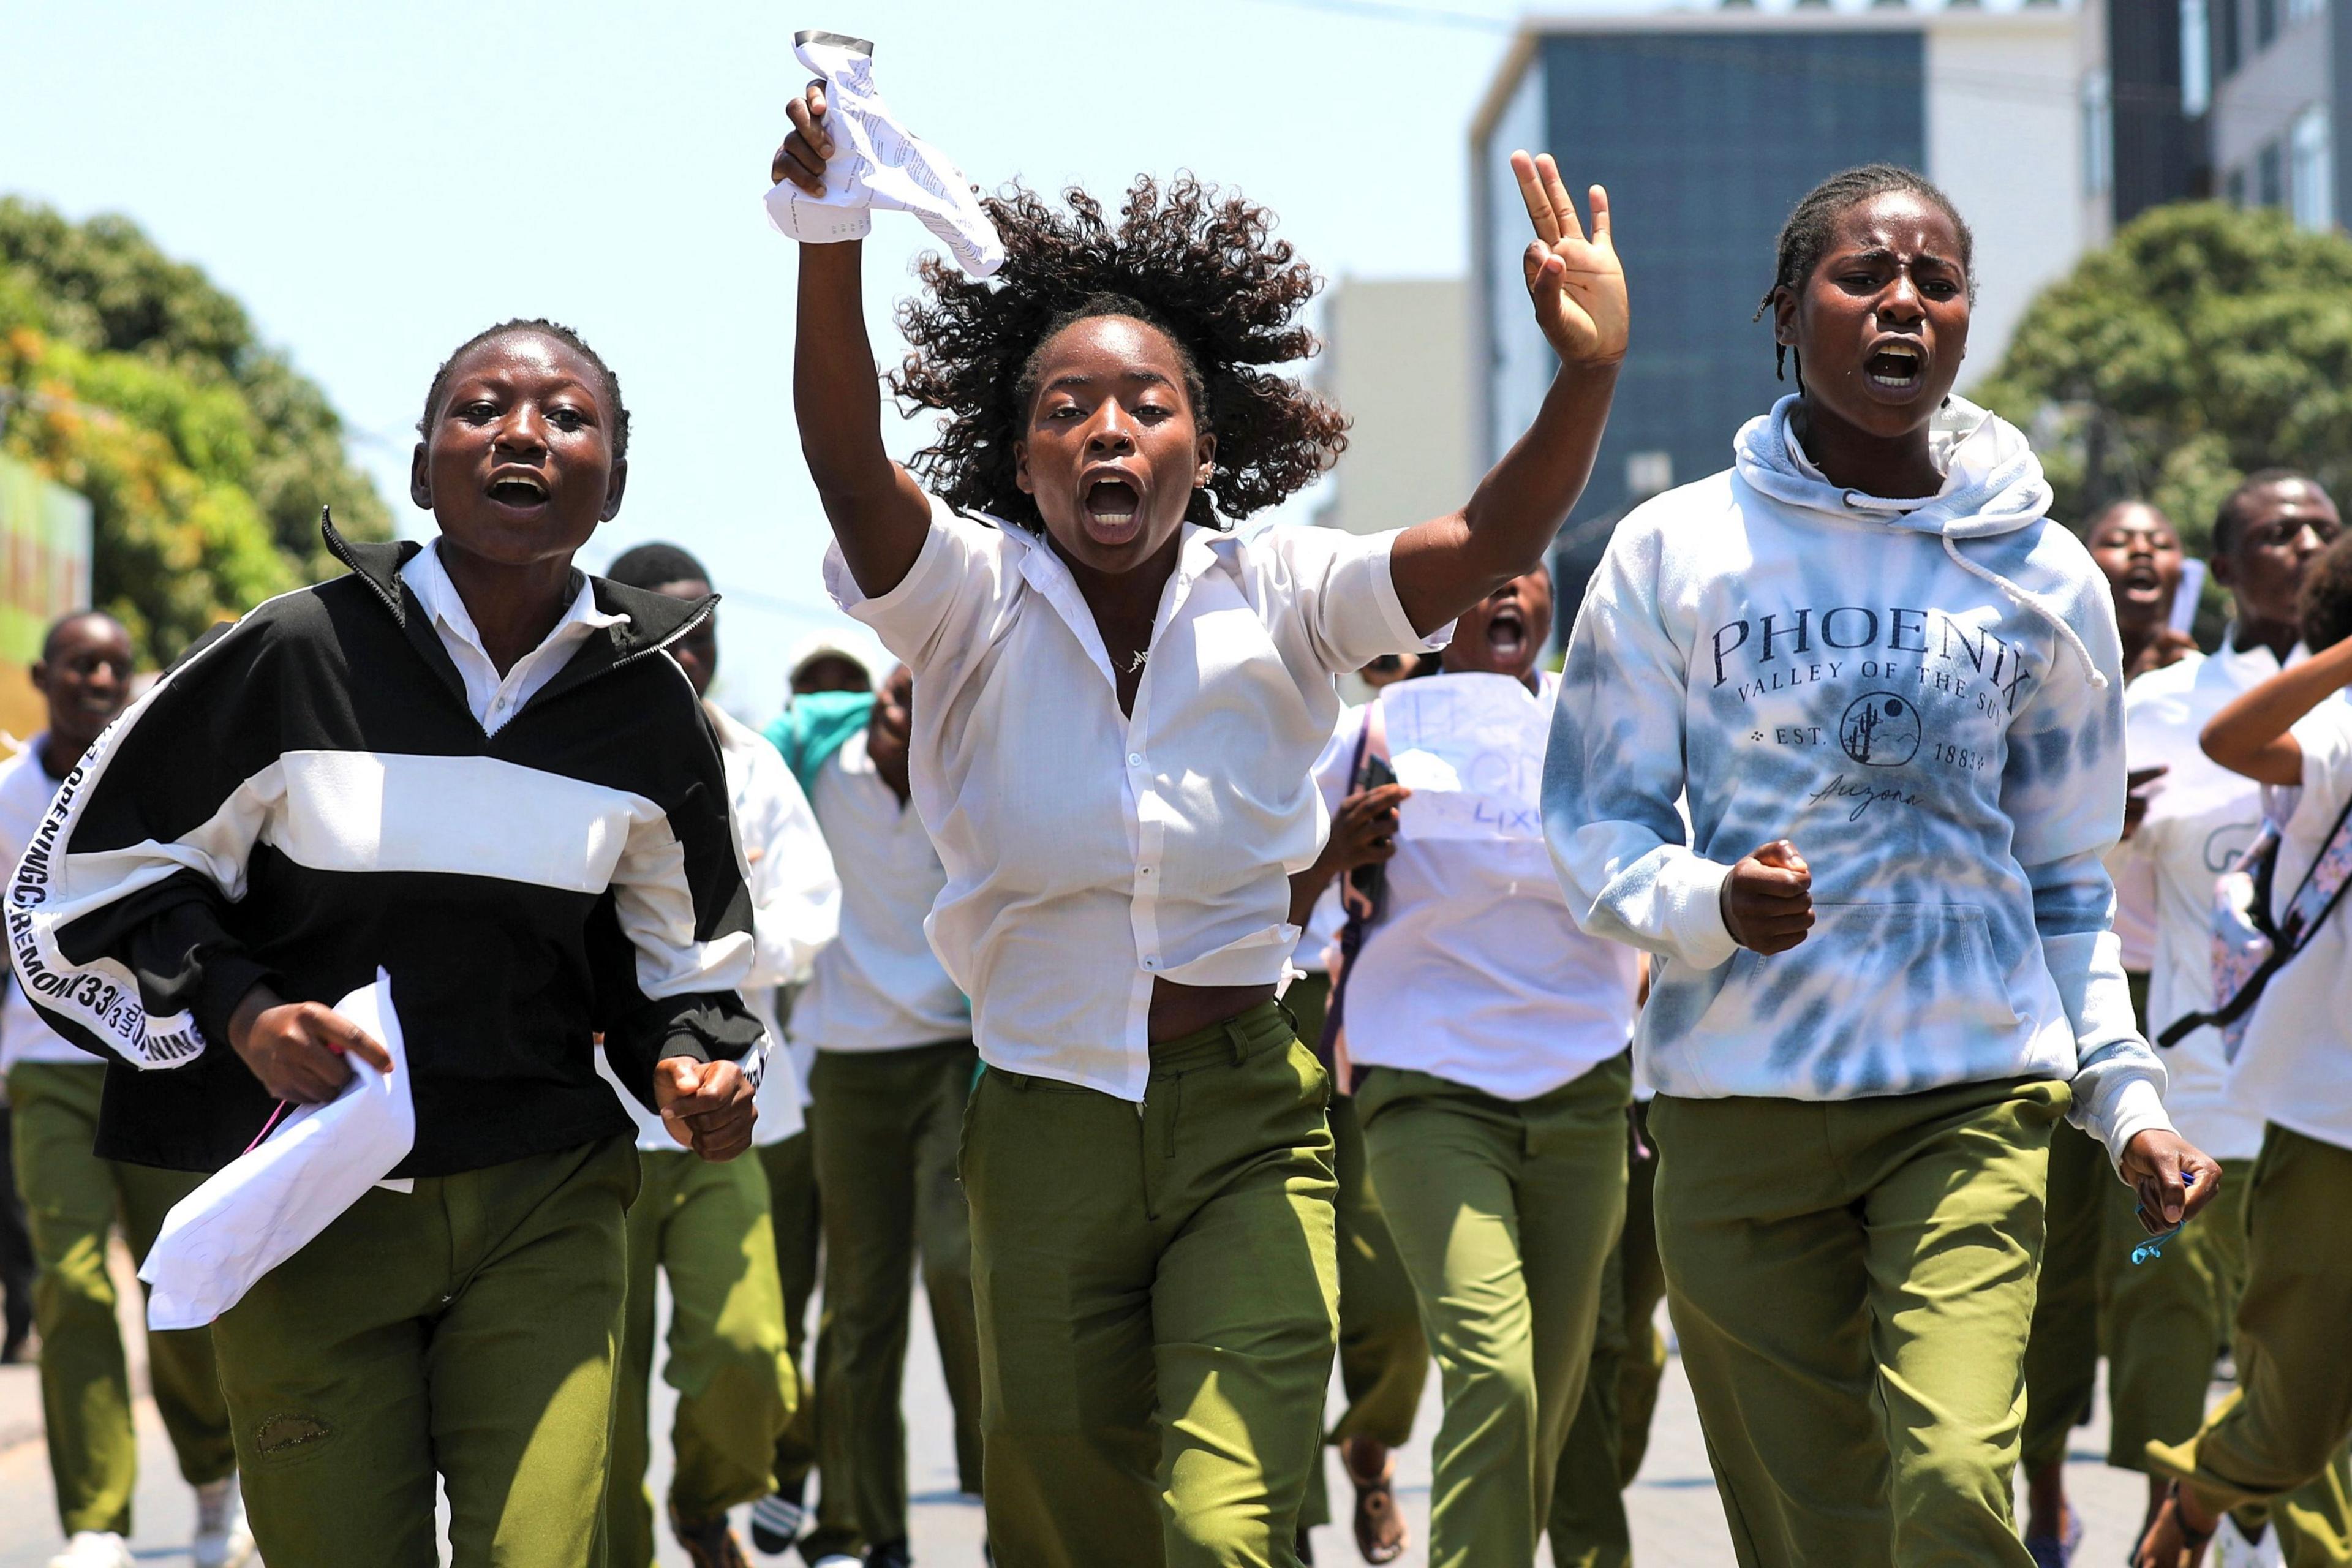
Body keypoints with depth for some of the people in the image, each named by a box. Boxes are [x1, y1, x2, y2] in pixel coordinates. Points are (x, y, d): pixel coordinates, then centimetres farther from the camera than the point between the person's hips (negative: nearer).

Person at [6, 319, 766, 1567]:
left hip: (543, 1198, 2)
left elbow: (682, 949, 20)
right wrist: (236, 1011, -13)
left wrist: (691, 1065, -2)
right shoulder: (294, 656, -6)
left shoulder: (648, 710, 5)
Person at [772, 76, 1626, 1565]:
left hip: (1247, 1124, -1)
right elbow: (847, 462, -24)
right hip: (1047, 1138, 1)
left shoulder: (1275, 599, -3)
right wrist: (829, 247, -42)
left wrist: (1588, 377, -37)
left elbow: (1486, 544, -18)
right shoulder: (972, 597, -5)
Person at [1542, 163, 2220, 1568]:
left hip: (1976, 1095, 0)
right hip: (1738, 1103, 0)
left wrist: (2129, 1098, 3)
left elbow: (2068, 886, 14)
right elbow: (1596, 828, 2)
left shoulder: (2043, 578, 6)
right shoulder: (1675, 552, 2)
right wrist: (1713, 902, -19)